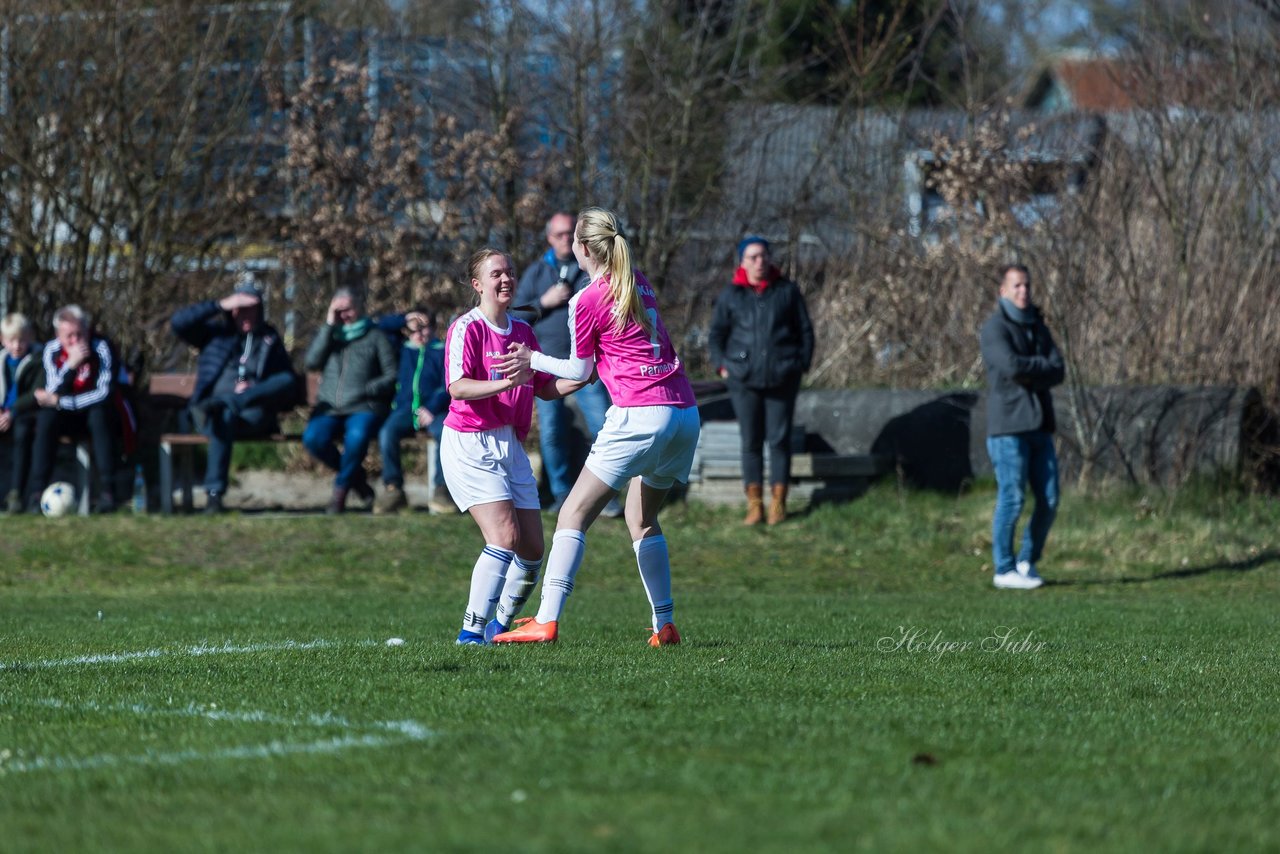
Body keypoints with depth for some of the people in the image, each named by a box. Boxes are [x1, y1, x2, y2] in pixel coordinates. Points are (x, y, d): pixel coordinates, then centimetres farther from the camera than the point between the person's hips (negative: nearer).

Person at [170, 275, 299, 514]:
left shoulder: (269, 338, 20)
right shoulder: (216, 331, 19)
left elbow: (289, 381, 13)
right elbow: (178, 322, 2)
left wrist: (254, 391, -6)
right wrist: (220, 305, -5)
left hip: (253, 414, 1)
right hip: (213, 413, -1)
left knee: (286, 382, -28)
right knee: (224, 417, -41)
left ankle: (220, 404, -39)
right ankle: (214, 494, -44)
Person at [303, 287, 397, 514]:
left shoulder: (375, 337, 12)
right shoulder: (328, 336, 23)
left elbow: (392, 376, 5)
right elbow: (311, 362, 3)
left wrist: (365, 390, -11)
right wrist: (328, 326, 2)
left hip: (363, 408, -3)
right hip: (329, 408, 3)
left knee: (357, 436, -38)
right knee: (313, 438, -29)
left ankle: (341, 490, -16)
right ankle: (355, 476, -4)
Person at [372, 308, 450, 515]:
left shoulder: (443, 351, 9)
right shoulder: (403, 349, 23)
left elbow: (448, 386, 0)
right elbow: (381, 326, 32)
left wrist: (432, 409, -15)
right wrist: (405, 319, 18)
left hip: (433, 410, -3)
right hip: (405, 408, 3)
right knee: (387, 433, -29)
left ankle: (441, 489, -26)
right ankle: (393, 489, -22)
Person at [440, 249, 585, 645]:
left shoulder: (522, 331, 13)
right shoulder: (467, 328, -9)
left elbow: (545, 386, 18)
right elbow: (458, 388, -22)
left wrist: (581, 379, 0)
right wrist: (507, 383, -35)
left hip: (511, 445, 7)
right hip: (470, 445, -7)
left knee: (532, 549, 3)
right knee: (505, 536, -21)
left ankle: (500, 626, 19)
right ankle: (473, 629, -19)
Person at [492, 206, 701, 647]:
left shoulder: (587, 301, -5)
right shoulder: (640, 283, 15)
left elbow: (579, 370, 4)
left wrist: (533, 361, 20)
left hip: (640, 415, -7)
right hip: (685, 410, 7)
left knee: (574, 515, -5)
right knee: (642, 520, 21)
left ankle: (547, 620, -16)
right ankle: (664, 624, 16)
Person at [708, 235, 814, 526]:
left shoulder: (787, 291, 3)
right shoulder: (730, 296, 3)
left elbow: (805, 330, 9)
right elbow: (716, 334, 11)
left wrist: (802, 364, 1)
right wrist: (722, 366, -1)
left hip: (782, 379, 0)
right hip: (744, 381, 0)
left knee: (779, 440, 1)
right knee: (751, 441, 1)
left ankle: (778, 503, 8)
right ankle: (754, 505, 6)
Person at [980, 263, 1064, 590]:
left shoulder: (1037, 326, 17)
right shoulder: (995, 328, -4)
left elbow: (1058, 372, 5)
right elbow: (1012, 366, -21)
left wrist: (1028, 375, -12)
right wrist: (1042, 365, -5)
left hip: (1039, 425, 7)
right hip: (1008, 425, -7)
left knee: (1049, 500, 4)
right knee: (1011, 498, -6)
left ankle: (1028, 561, 17)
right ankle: (1005, 570, 1)